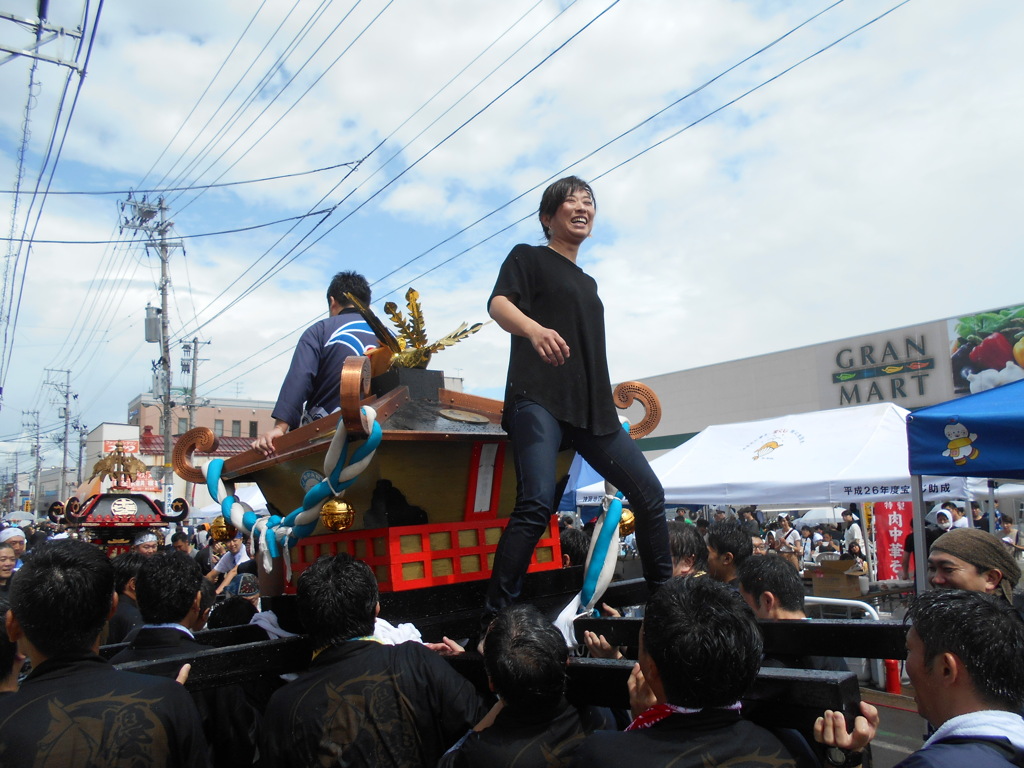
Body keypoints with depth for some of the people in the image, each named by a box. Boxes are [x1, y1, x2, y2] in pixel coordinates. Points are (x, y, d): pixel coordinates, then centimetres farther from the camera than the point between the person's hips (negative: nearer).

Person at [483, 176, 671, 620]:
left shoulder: (587, 284, 29)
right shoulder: (529, 258, 10)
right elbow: (498, 303, -10)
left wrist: (611, 407, 25)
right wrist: (534, 329, -32)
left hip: (592, 408, 7)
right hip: (538, 399, -7)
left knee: (650, 495, 2)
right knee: (537, 504, -24)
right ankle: (494, 619, -17)